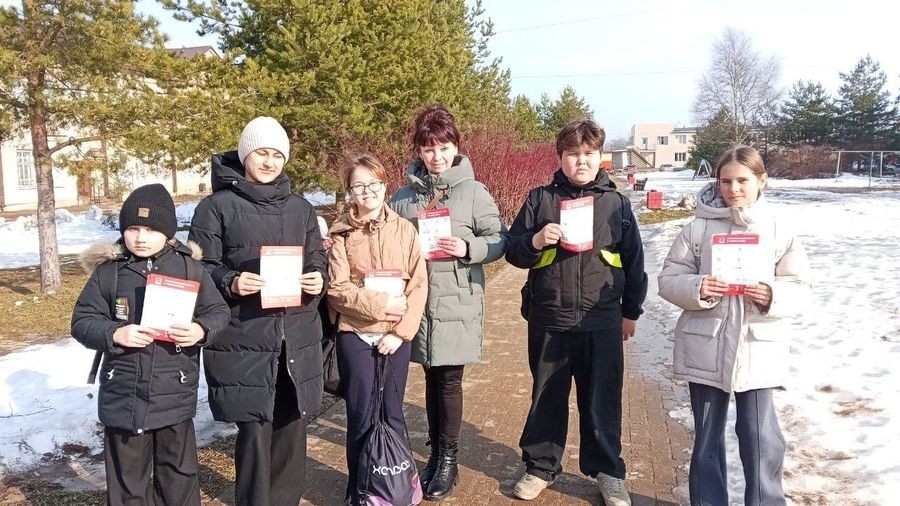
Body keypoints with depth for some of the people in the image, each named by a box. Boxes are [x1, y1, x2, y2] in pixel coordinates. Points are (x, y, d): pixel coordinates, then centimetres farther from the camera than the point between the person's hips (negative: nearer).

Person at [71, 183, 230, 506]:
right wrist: (115, 334, -18)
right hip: (123, 396, 0)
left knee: (179, 474, 14)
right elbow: (82, 321, 0)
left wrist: (202, 330, -19)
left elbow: (219, 312, 2)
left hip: (175, 394, 0)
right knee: (127, 478, 14)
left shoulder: (189, 267, -3)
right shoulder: (107, 271, -3)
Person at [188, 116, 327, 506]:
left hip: (298, 338, 4)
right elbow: (201, 269, -1)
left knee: (292, 428, 8)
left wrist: (317, 281, -6)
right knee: (254, 431, -2)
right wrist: (230, 283, -20)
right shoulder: (217, 207, 1)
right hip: (243, 340, -4)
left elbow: (317, 263, 16)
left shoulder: (301, 208, 14)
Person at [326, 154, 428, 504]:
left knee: (391, 413, 9)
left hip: (395, 335, 1)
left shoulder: (404, 229, 2)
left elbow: (419, 285, -2)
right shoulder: (340, 233, 0)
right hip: (355, 335, -1)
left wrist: (401, 331, -11)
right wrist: (379, 303, -16)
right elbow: (336, 290, -7)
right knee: (361, 417, 5)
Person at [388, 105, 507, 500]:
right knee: (431, 378, 13)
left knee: (449, 380, 2)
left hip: (458, 301, -3)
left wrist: (468, 249, -17)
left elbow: (499, 240, -1)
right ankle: (436, 453, 28)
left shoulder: (474, 192, -2)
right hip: (417, 299, 3)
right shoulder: (404, 196, 7)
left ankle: (448, 459, 17)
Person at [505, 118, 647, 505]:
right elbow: (513, 251, 3)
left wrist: (631, 311, 10)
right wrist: (535, 241, -18)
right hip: (548, 321, 0)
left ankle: (607, 471, 26)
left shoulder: (616, 203, 4)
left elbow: (633, 260, 9)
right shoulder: (540, 199, 2)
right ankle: (540, 466, 29)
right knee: (546, 398, 13)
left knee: (602, 401, 9)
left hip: (602, 323, 0)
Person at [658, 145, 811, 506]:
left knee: (760, 435, 6)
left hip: (758, 350, 0)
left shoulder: (778, 231, 1)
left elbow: (799, 289, 3)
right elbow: (669, 279, 0)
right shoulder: (699, 228, -1)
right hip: (705, 349, 0)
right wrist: (696, 289, -20)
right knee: (706, 436, 13)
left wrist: (773, 296, -18)